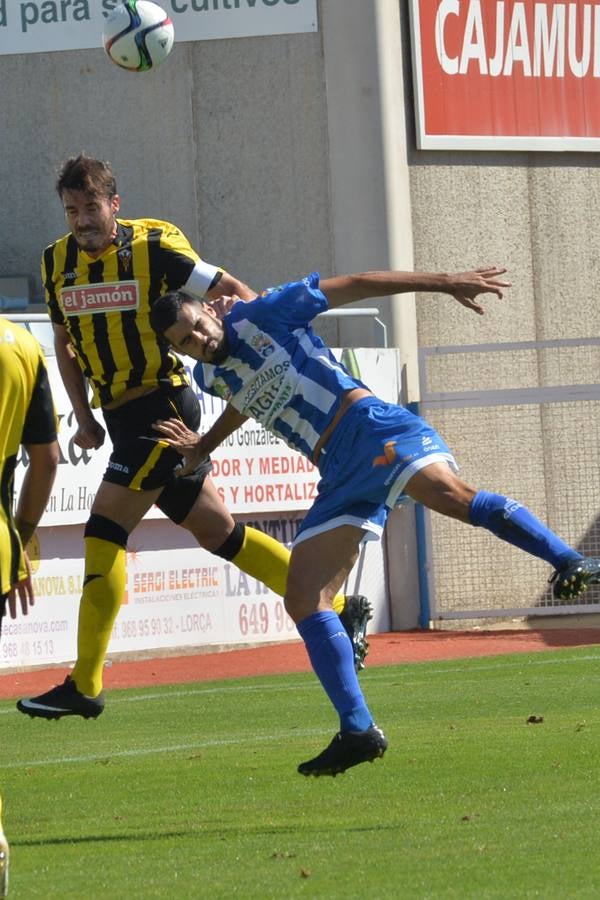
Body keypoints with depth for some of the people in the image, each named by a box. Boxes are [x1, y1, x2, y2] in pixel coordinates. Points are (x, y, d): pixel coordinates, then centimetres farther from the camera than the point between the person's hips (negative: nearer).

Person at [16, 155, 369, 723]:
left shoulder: (153, 247, -10)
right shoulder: (57, 262, 7)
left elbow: (232, 292, -5)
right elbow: (65, 343, 19)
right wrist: (84, 416, 9)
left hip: (163, 405, -7)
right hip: (120, 415, 7)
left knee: (104, 528, -12)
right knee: (216, 531, 8)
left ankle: (85, 685, -8)